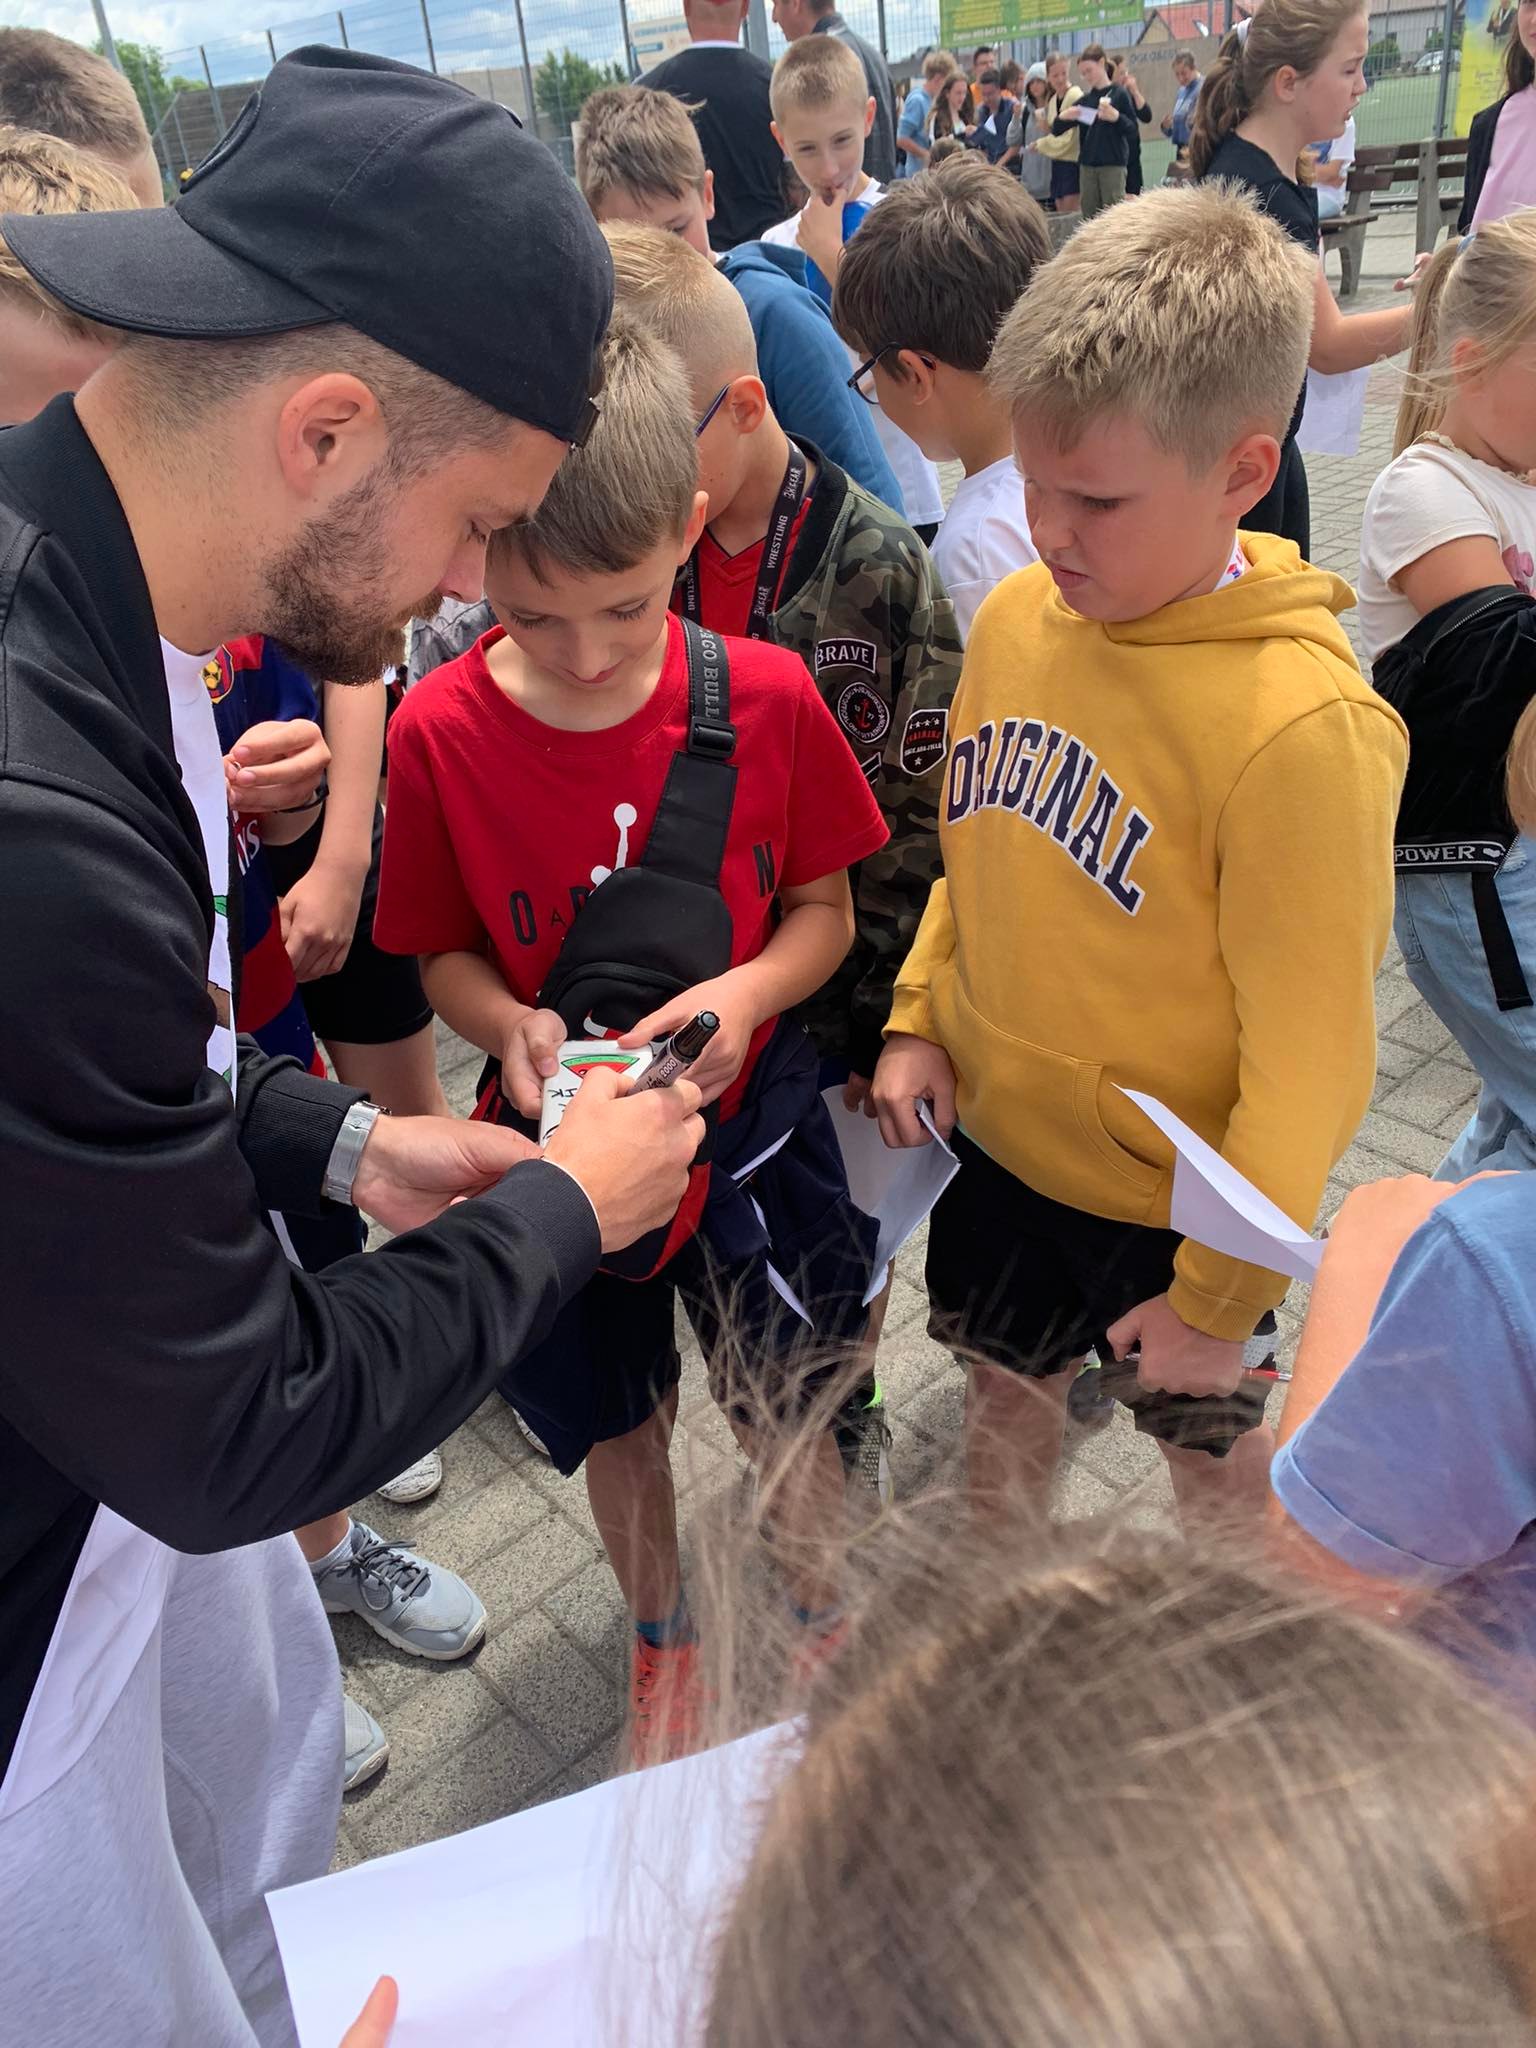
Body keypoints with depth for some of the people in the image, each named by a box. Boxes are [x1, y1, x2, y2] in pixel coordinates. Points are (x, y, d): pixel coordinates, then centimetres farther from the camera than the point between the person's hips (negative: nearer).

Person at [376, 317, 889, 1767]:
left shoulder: (764, 695, -14)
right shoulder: (439, 730, -15)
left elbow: (825, 906, -5)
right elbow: (442, 951, -4)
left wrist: (743, 991, -24)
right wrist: (511, 1026, -25)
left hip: (751, 1118, 0)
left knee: (786, 1411, 19)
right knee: (618, 1425, 22)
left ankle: (824, 1625, 52)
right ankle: (662, 1646, 54)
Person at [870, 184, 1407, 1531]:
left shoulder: (1300, 722, -27)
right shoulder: (1018, 614, -7)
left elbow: (1310, 1058, -20)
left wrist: (1220, 1297, -14)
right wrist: (920, 1018, -1)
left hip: (1170, 1196, -5)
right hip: (998, 1135, 6)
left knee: (1211, 1440, 20)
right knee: (1009, 1387, 26)